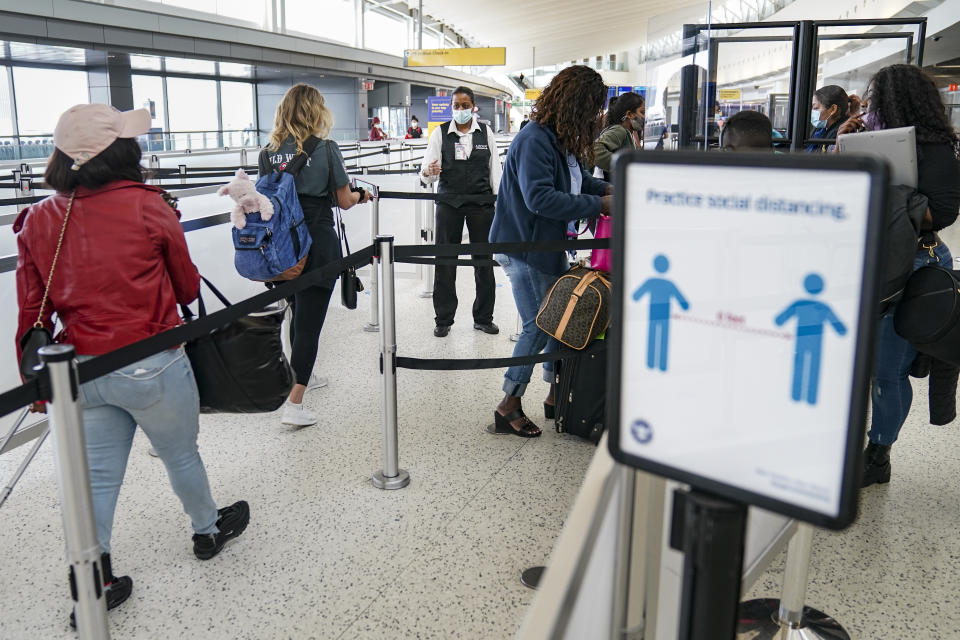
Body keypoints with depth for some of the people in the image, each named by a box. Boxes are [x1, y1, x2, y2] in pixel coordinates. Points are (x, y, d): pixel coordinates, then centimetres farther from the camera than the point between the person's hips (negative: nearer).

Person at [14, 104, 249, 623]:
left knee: (97, 477, 16)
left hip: (81, 372, 4)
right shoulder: (149, 207, -13)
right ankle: (208, 530, 43)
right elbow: (187, 288, 0)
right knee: (180, 454, 19)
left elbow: (32, 313, 2)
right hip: (150, 367, -4)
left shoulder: (37, 221, -1)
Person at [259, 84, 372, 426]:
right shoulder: (326, 149, -9)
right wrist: (361, 195, 18)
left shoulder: (269, 153, 2)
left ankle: (303, 375, 42)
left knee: (299, 312, 23)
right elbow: (344, 201, -3)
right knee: (310, 319, -2)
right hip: (318, 242, -5)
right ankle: (293, 404, -5)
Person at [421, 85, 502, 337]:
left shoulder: (486, 132, 5)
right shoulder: (440, 132, 1)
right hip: (449, 203, -1)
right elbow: (428, 171, -5)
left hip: (481, 203, 1)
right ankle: (443, 319, 14)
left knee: (484, 260, 5)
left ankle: (483, 318, 18)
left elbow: (495, 169, 6)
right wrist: (428, 172, -29)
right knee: (445, 261, 2)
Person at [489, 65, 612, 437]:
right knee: (538, 327, -6)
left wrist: (608, 189, 3)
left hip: (550, 246, 10)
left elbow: (576, 180, 22)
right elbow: (540, 197, -31)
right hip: (524, 249, -10)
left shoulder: (563, 140, 9)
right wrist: (599, 205, -28)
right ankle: (508, 407, 9)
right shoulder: (534, 141, -22)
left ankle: (556, 396, 27)